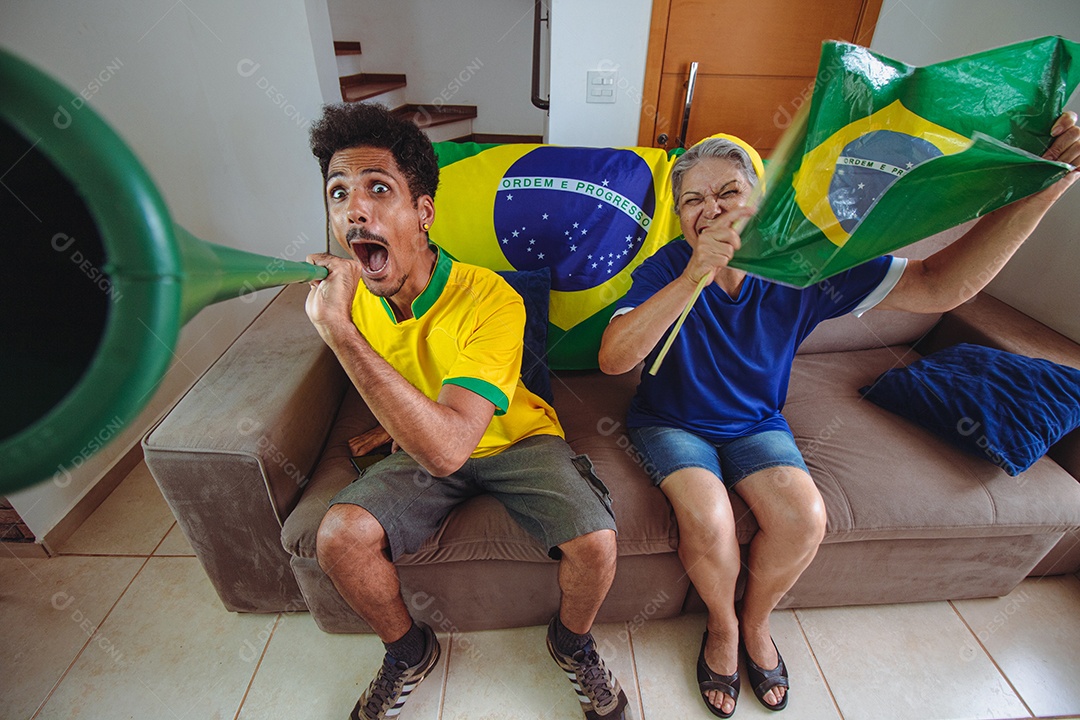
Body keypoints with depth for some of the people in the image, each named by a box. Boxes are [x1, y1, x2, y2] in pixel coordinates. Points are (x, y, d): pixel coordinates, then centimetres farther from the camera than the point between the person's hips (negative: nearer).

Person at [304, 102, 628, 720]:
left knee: (596, 543, -24)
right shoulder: (342, 287, -10)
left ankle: (572, 643, 17)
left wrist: (337, 328, -42)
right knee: (340, 537, -20)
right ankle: (411, 653, 15)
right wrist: (392, 423, 5)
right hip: (419, 447, 4)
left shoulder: (491, 299, -29)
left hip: (516, 440, -3)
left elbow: (447, 446, -41)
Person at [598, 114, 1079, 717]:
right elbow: (612, 358, -35)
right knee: (709, 519, -27)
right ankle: (722, 624, 10)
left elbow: (940, 285, -15)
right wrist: (694, 275, -45)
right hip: (671, 420, -2)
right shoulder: (667, 270, -20)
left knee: (805, 519, -19)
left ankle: (756, 622, 16)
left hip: (755, 423, 3)